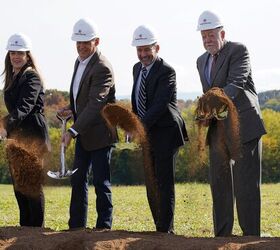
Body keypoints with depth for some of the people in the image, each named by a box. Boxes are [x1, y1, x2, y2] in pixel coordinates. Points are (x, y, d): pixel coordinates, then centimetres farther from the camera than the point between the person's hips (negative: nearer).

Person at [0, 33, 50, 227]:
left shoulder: (32, 77, -12)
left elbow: (24, 106, -27)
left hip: (32, 136, -9)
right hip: (17, 136, 9)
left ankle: (37, 227, -2)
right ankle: (25, 226, 18)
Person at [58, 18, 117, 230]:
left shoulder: (102, 68, -21)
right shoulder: (80, 61, 8)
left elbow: (95, 104, -28)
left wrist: (73, 131, -33)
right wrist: (72, 108, 2)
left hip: (99, 133, -9)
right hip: (83, 132, 9)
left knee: (101, 182, -3)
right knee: (78, 180, 12)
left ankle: (104, 226, 5)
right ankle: (76, 226, 19)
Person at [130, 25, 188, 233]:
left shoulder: (166, 72, -15)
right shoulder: (138, 68, 11)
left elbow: (160, 104, -24)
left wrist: (141, 127, -30)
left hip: (165, 133, -8)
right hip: (146, 134, 8)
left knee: (165, 183, -8)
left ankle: (166, 229, -6)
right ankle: (159, 227, 18)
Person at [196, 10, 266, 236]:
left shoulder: (238, 50, -7)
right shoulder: (202, 61, 16)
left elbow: (235, 84, -22)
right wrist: (205, 115, 13)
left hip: (243, 127, -7)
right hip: (218, 131, 7)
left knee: (246, 186, -9)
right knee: (220, 186, 8)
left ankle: (251, 237, -8)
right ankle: (222, 236, 14)